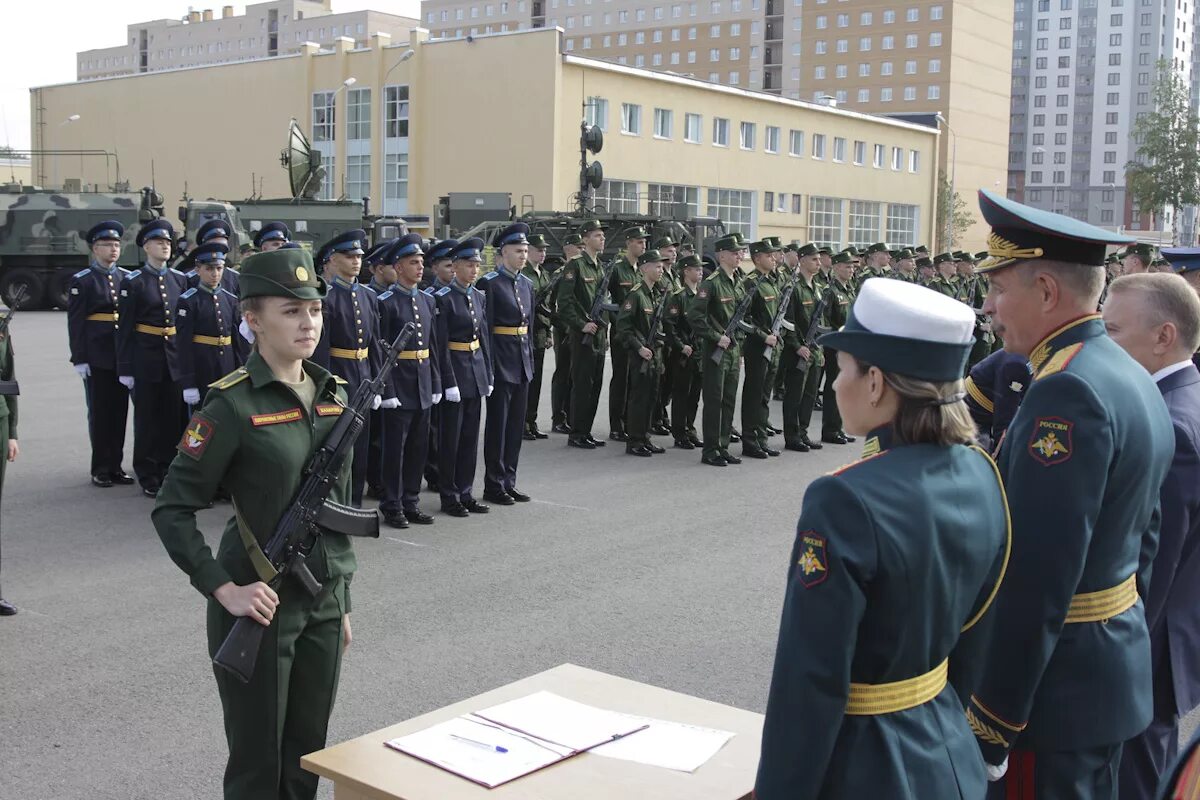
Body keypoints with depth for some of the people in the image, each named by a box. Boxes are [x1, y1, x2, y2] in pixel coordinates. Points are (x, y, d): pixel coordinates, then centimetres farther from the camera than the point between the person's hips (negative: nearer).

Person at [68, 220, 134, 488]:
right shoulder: (82, 281, -2)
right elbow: (75, 323, -5)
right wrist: (79, 358, -11)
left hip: (123, 356, 4)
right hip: (96, 358, -4)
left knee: (120, 411, 7)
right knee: (99, 413, 2)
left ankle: (115, 466, 16)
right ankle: (100, 469, 10)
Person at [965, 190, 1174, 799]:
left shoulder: (1066, 392, -23)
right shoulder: (1130, 377, 9)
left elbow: (1038, 580, -26)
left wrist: (990, 726, -21)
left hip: (1058, 686, -10)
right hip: (1118, 668, 10)